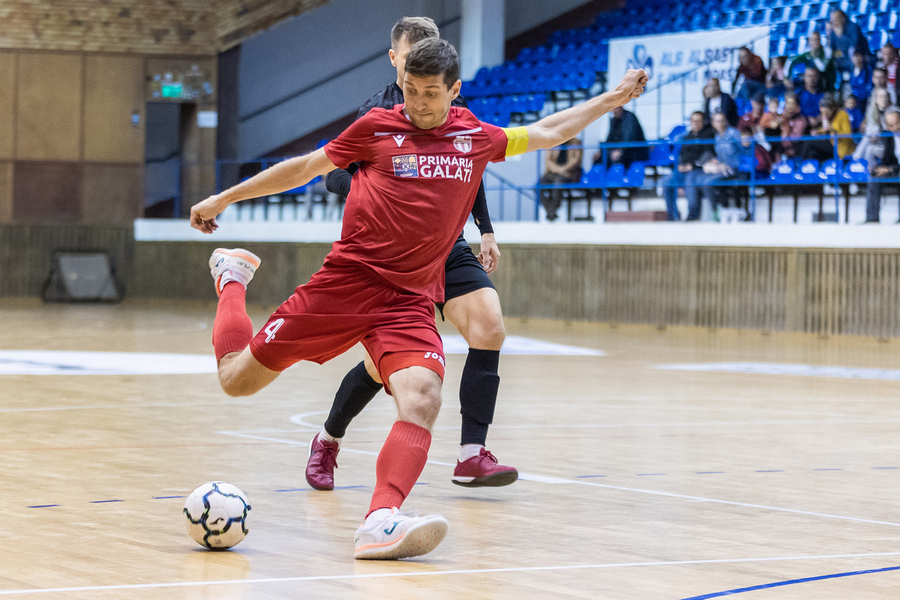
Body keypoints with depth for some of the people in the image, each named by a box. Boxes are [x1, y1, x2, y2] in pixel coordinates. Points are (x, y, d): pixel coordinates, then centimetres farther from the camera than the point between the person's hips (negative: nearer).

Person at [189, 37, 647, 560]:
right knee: (238, 379, 4)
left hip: (411, 301, 1)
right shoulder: (376, 128, 3)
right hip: (346, 282, -1)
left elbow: (548, 132, 26)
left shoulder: (477, 139, 11)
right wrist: (226, 197, 18)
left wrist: (612, 99, 27)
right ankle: (233, 279, 34)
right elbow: (306, 167, 14)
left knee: (422, 402, -27)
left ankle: (381, 524, -39)